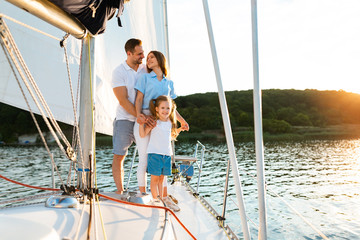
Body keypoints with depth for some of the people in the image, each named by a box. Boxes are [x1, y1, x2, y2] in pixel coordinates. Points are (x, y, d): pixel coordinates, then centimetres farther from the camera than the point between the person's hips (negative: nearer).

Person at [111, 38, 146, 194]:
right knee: (119, 156, 0)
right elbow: (123, 101, -13)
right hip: (125, 119, -3)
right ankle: (120, 190, 11)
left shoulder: (146, 69, 7)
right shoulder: (119, 72, -5)